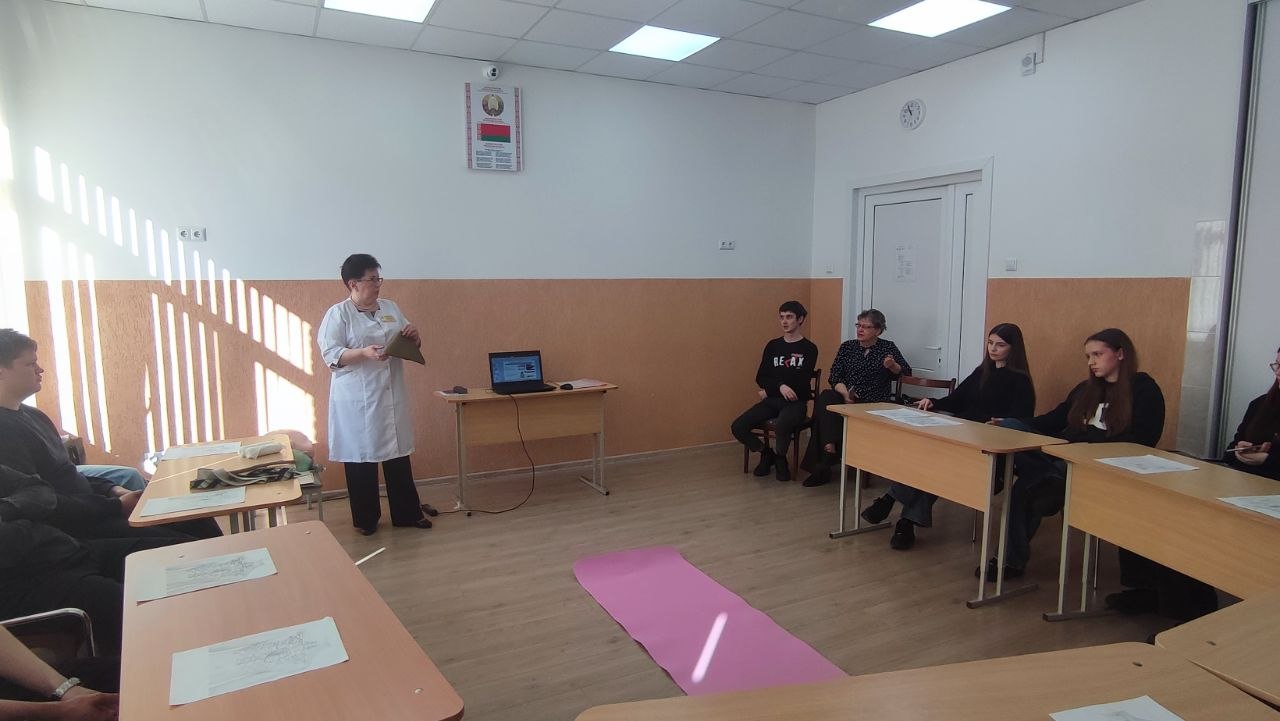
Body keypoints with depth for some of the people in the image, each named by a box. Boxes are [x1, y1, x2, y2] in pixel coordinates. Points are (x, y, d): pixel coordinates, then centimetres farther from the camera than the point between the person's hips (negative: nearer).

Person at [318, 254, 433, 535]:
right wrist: (363, 353, -28)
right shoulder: (338, 314, -6)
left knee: (398, 453, 11)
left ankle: (407, 512, 23)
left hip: (392, 396, 5)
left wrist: (414, 337, -7)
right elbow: (330, 355, -13)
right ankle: (366, 518, 21)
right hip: (357, 400, -5)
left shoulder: (391, 308, 10)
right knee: (360, 457, 5)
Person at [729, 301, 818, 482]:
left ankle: (780, 458, -5)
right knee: (737, 427, -17)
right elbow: (760, 378, 5)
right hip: (771, 401, 5)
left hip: (795, 403, -4)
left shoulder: (809, 349, -1)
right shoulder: (773, 346, 12)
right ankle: (766, 453, 11)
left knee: (781, 425, -38)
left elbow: (802, 381, -9)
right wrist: (780, 386, -16)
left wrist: (769, 389, -7)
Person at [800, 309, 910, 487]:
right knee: (825, 398, -31)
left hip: (874, 405, -3)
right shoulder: (847, 347, 13)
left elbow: (906, 372, 1)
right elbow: (834, 377, 4)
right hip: (846, 399, 3)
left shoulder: (888, 347, 8)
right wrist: (845, 393, -15)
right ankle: (829, 451, -34)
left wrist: (892, 366, -21)